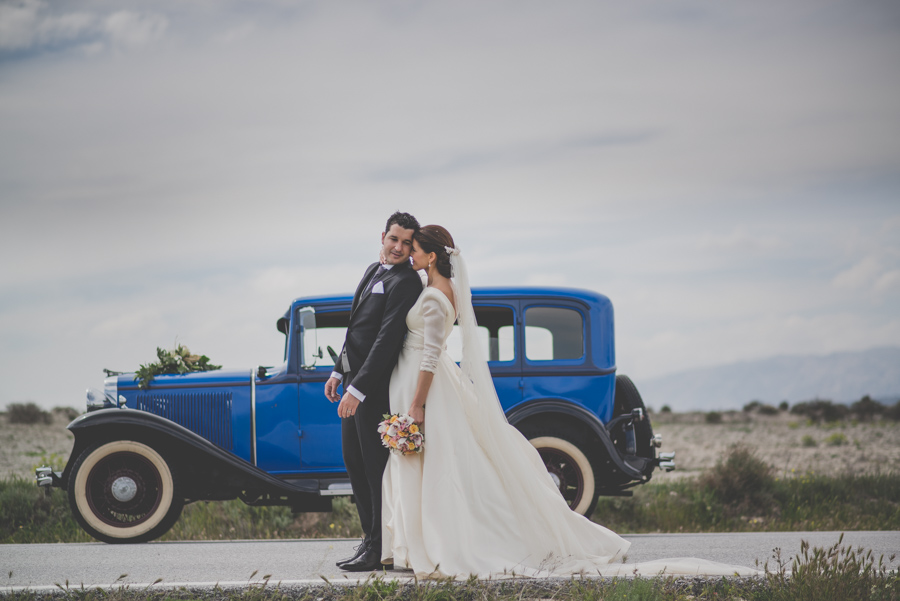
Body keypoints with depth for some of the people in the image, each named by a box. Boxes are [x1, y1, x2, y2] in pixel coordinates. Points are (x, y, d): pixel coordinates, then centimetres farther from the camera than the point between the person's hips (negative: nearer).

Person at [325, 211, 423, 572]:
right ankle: (371, 539, 23)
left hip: (377, 386, -10)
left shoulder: (405, 283, -17)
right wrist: (339, 372, 19)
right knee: (354, 460, 14)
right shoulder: (374, 271, 15)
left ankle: (381, 550, 2)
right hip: (355, 381, 10)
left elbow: (387, 340, -23)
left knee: (377, 466, -4)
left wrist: (358, 390, -26)